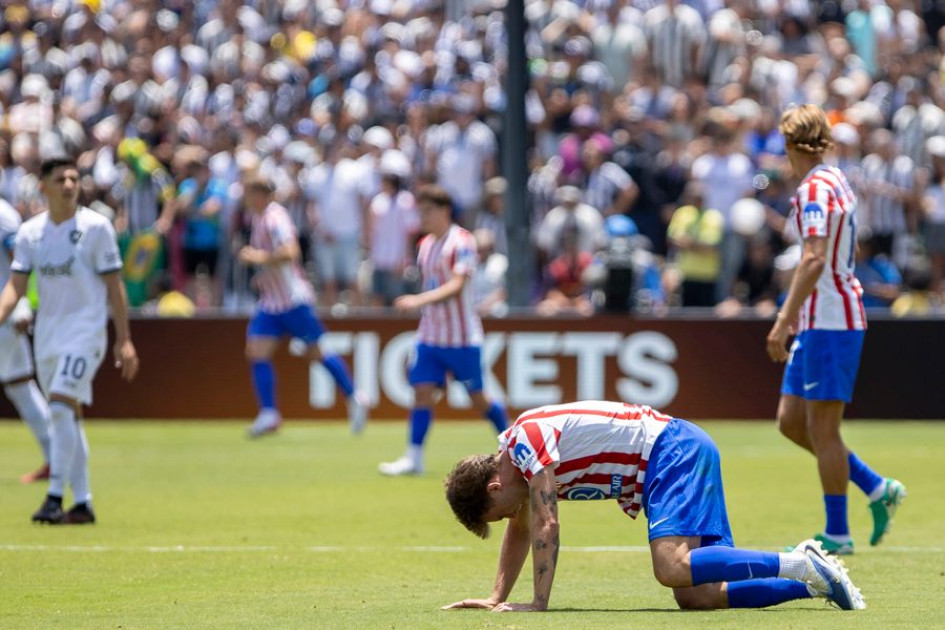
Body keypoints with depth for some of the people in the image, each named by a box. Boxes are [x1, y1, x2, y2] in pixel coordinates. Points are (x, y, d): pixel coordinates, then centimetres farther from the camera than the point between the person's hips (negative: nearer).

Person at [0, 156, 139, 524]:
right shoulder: (30, 232, 7)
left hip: (85, 331, -5)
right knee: (66, 417, 9)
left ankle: (55, 498, -21)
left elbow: (113, 285, -4)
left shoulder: (95, 227, -5)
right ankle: (83, 503, 15)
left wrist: (124, 340, -7)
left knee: (62, 407, -20)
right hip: (47, 335, 6)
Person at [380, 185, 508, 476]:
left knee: (477, 397, 3)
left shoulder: (462, 242, -14)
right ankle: (413, 457, -6)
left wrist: (420, 300, -36)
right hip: (430, 334, 6)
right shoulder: (426, 245, 9)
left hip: (462, 337, -6)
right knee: (422, 391, -5)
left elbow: (456, 285, -25)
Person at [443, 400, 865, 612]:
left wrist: (538, 603, -16)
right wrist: (496, 599, 23)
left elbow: (546, 527, -18)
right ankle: (813, 582, -4)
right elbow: (520, 532, 28)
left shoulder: (526, 437, -14)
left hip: (673, 451, -10)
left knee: (672, 568, -29)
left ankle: (798, 565, -28)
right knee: (695, 596, -4)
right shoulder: (514, 460, 16)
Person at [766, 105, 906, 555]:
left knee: (822, 426, -4)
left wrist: (783, 322, -27)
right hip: (817, 321, 9)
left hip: (831, 323, -9)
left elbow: (814, 261, -26)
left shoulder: (815, 189, -16)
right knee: (791, 421, 11)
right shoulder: (836, 182, 14)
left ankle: (837, 534, 1)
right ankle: (876, 489, 17)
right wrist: (795, 310, 31)